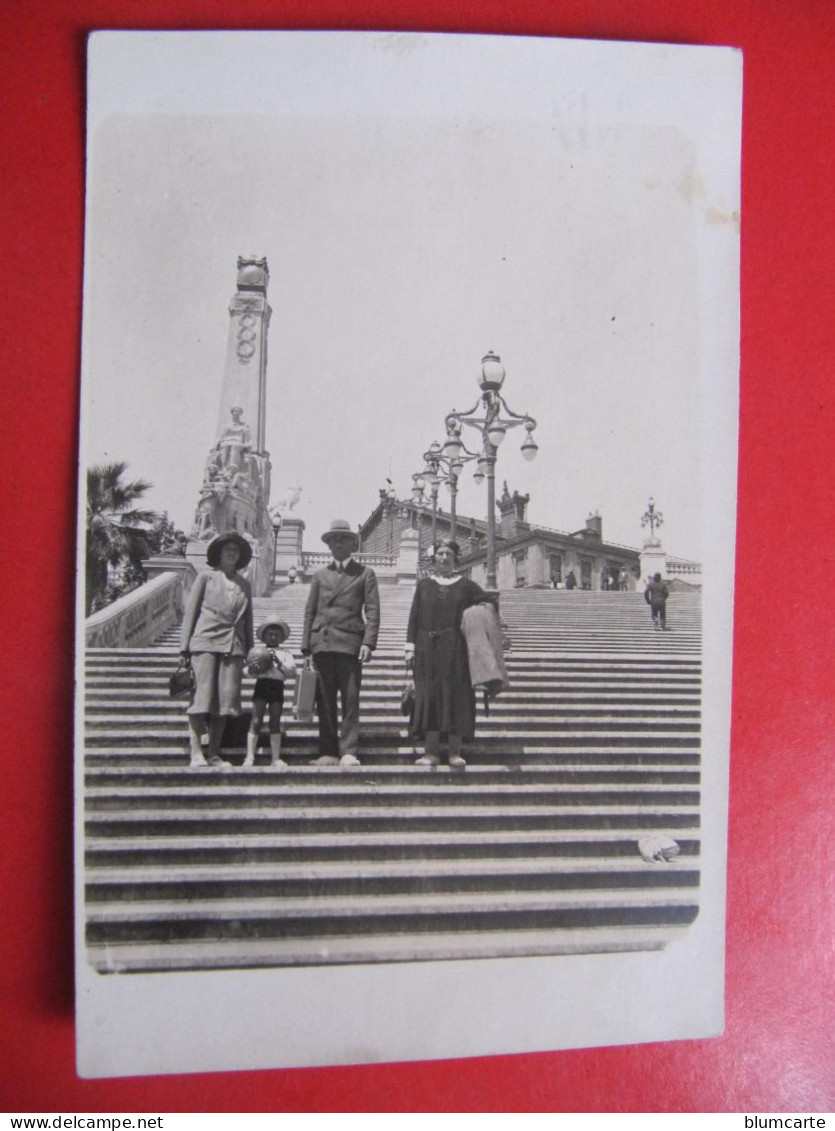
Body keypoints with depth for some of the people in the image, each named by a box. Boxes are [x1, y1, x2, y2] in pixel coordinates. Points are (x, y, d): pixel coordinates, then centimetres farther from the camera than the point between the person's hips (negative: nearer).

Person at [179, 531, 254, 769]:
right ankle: (195, 754, -7)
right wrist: (185, 645, -1)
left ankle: (214, 755, 3)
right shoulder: (206, 577, 8)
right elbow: (191, 611, 6)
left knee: (227, 698, -2)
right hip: (206, 642, -3)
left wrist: (249, 649, 14)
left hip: (233, 645, 4)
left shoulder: (244, 584, 18)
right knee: (202, 696, -9)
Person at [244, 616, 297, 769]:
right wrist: (254, 668, -15)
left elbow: (292, 671, 4)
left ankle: (275, 758, 5)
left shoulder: (285, 653, 15)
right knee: (256, 721, -5)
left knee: (275, 722, 2)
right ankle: (250, 757, -3)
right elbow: (249, 671, 8)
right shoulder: (258, 652, 15)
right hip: (262, 684, -1)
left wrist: (279, 664, -10)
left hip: (277, 685, 1)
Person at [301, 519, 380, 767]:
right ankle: (328, 752, 6)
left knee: (350, 700, -6)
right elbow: (310, 611, 16)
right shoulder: (320, 575, 19)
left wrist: (368, 642, -9)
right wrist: (306, 645, 6)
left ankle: (348, 752, -4)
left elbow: (372, 611, 3)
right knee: (325, 702, 2)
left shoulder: (364, 574, 11)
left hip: (349, 644, -3)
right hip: (322, 643, 3)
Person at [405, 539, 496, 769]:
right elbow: (414, 618, 7)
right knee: (429, 696, -1)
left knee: (455, 696, -3)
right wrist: (410, 647, -1)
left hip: (455, 650, -1)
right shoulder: (424, 584, 10)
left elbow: (490, 601, 11)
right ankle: (431, 752, 3)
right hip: (428, 649, 1)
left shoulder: (465, 585, 7)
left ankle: (454, 752, 1)